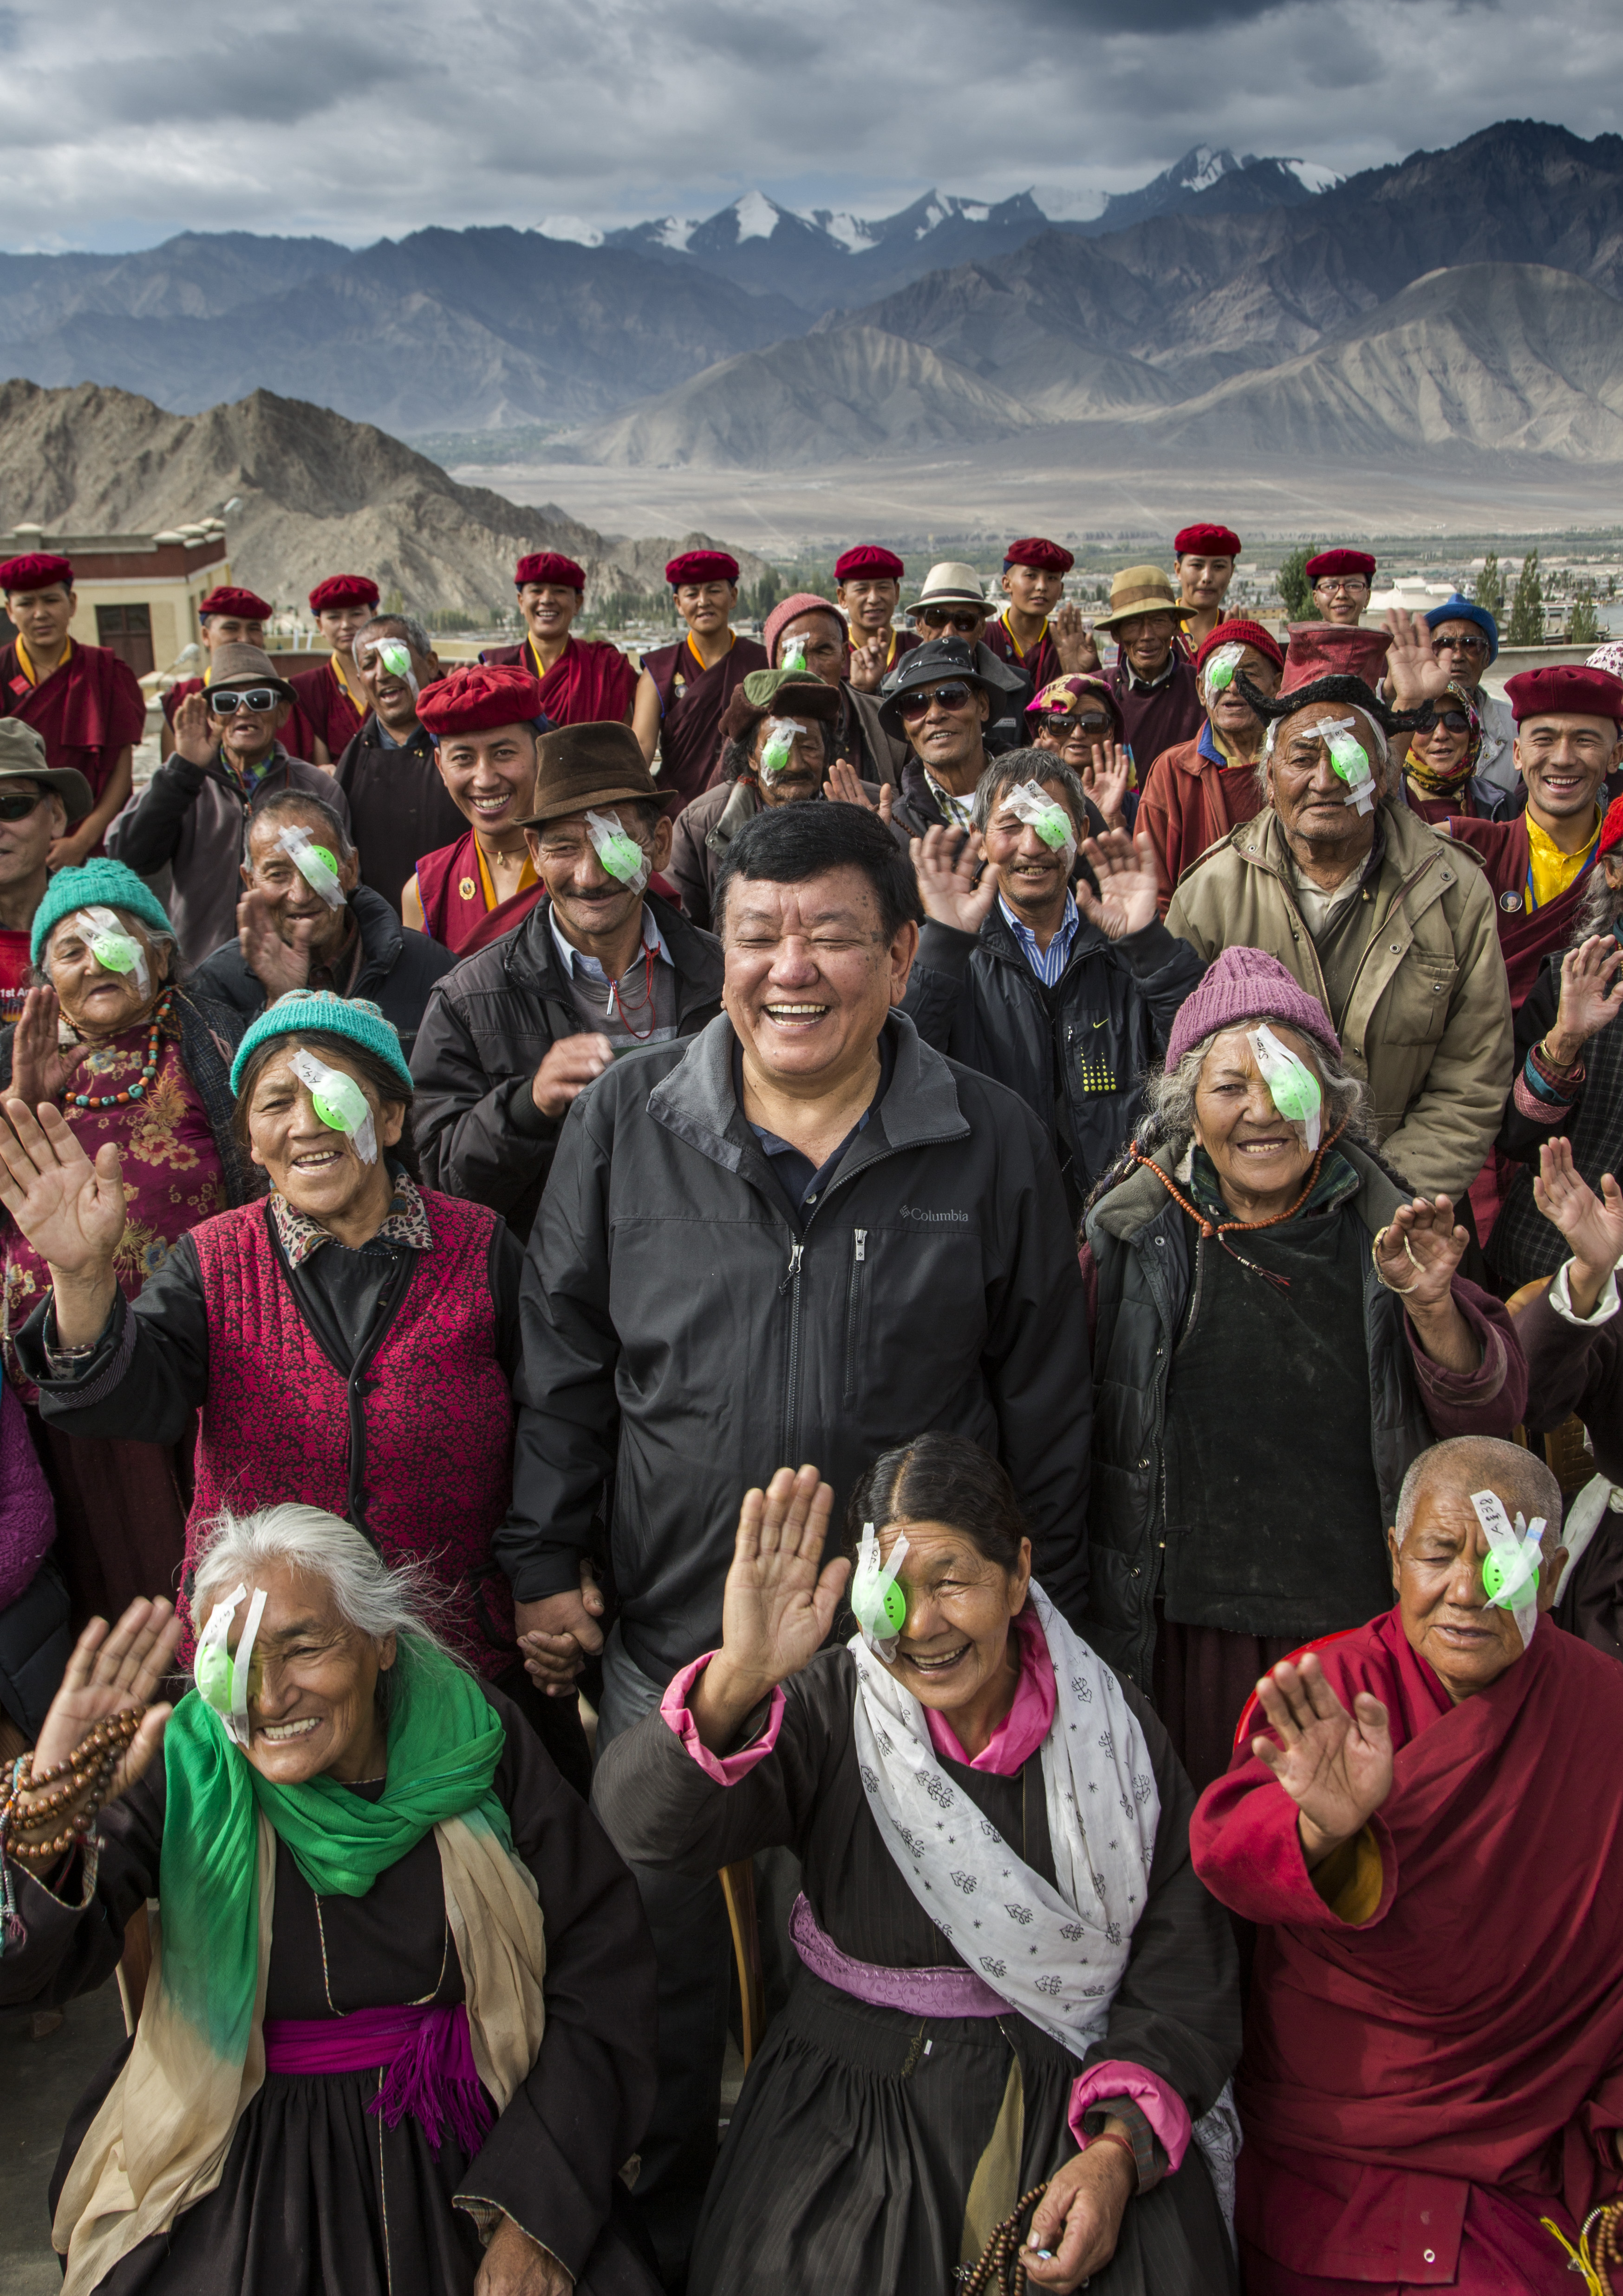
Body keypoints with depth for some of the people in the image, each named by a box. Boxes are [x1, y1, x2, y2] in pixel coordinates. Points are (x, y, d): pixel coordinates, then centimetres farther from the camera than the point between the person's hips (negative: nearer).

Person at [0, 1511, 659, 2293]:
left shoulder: (471, 1738, -8)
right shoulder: (184, 1769, -11)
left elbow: (602, 1962, -6)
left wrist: (539, 2213, -11)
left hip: (471, 2152, 0)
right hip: (249, 2164, 0)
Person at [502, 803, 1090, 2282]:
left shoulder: (993, 1146, -5)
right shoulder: (625, 1121, -3)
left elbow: (1047, 1402, 2)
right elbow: (564, 1362, 3)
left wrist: (1049, 1616, 5)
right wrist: (543, 1563, -1)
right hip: (671, 1640, 1)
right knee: (665, 1966, 16)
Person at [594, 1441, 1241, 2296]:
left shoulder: (1115, 1734, -3)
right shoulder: (830, 1711, -7)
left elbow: (1186, 1979, -1)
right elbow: (646, 1824, -23)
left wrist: (1118, 2151, -16)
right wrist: (736, 1682, -41)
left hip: (1076, 2103, 1)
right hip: (855, 2106, 0)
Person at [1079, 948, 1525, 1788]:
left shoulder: (1382, 1231, -2)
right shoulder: (1137, 1231, -4)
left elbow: (1489, 1416, -2)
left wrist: (1431, 1306, -18)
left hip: (1350, 1621, 1)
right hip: (1181, 1617, 0)